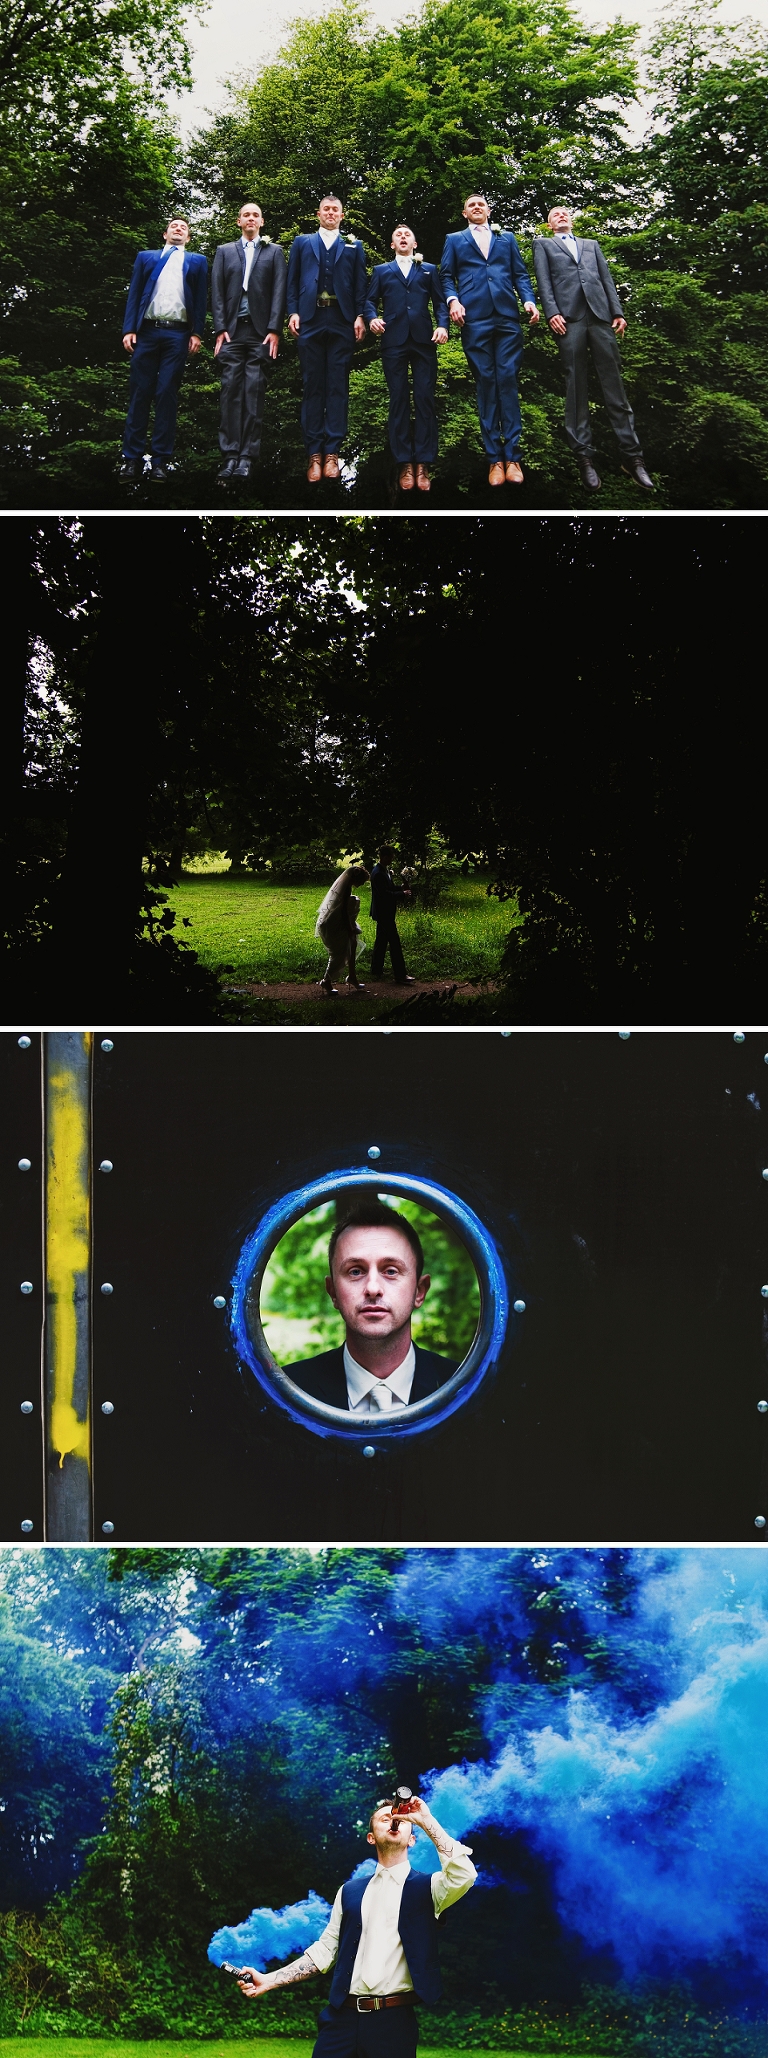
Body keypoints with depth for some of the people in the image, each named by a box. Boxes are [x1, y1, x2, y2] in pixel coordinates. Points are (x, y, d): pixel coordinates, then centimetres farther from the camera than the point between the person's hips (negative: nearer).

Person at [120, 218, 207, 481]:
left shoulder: (196, 261, 18)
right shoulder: (146, 257, 19)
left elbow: (201, 298, 10)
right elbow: (134, 294, 12)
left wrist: (197, 333, -3)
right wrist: (129, 329, -1)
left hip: (178, 334, -1)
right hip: (147, 331, 1)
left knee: (167, 395, -6)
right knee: (140, 393, -3)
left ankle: (161, 461, -6)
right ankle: (132, 458, -4)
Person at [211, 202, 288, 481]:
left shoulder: (274, 252, 14)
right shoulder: (225, 251, 17)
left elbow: (279, 291, 5)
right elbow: (217, 291, 10)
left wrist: (274, 330, -6)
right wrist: (220, 329, -2)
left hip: (261, 332, -1)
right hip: (232, 330, 1)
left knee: (254, 392, -8)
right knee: (231, 390, -7)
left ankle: (247, 456, -11)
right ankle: (230, 455, -10)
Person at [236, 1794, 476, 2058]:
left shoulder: (426, 1887, 5)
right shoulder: (350, 1891, 15)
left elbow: (464, 1876, -15)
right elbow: (325, 1950, 15)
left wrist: (427, 1821, -12)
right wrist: (269, 1980, 5)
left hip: (394, 2021, -2)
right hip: (343, 2018, 3)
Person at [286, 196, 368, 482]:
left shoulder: (353, 246, 16)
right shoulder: (302, 243, 17)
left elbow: (360, 284, 9)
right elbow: (292, 281, 12)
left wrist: (359, 316, -3)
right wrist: (293, 313, -1)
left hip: (342, 322, 0)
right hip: (310, 320, 0)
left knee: (338, 386, -3)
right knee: (312, 386, -2)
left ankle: (332, 453, -5)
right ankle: (314, 453, -2)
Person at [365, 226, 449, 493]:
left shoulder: (429, 270, 19)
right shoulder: (381, 271, 19)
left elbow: (439, 301, 11)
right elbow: (369, 300, 11)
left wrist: (442, 325, -7)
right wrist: (372, 317, -10)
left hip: (423, 340, 0)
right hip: (394, 341, 0)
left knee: (425, 399, -6)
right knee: (399, 401, -2)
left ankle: (423, 464, -7)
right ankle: (405, 464, -1)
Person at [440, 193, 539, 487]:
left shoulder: (506, 238, 22)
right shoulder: (455, 240, 19)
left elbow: (520, 274, 16)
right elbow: (446, 276, 13)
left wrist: (529, 299, -2)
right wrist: (452, 300, -7)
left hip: (507, 317, 1)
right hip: (474, 318, -1)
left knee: (508, 380, -7)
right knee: (485, 383, -4)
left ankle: (512, 457, -9)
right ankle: (495, 458, -4)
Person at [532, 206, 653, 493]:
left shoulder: (591, 244, 29)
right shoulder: (543, 244, 20)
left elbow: (606, 278, 20)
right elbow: (543, 281, 7)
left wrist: (618, 311, 6)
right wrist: (552, 312, -9)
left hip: (600, 315, 2)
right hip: (568, 318, -2)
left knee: (614, 385, -3)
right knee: (576, 388, -6)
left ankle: (631, 456, -5)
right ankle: (584, 456, -6)